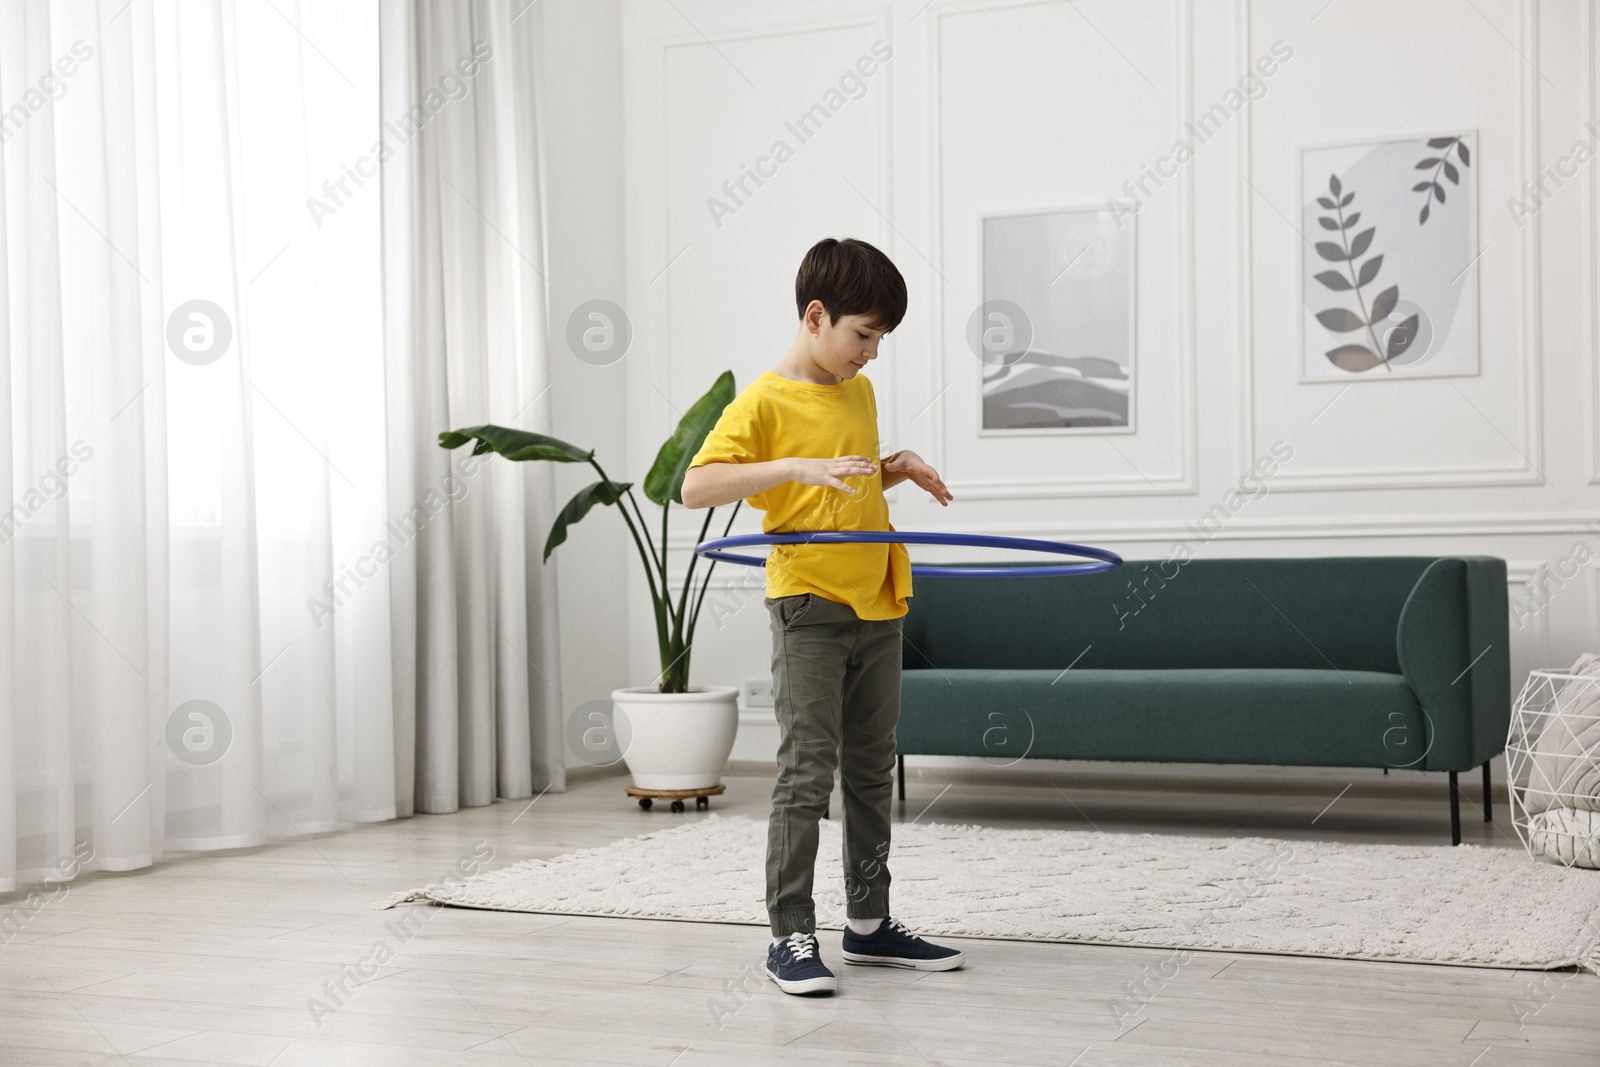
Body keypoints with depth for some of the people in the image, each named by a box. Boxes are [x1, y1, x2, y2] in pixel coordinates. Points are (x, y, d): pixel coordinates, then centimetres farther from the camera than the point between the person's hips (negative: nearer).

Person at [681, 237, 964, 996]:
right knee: (807, 774, -7)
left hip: (876, 606, 8)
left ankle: (869, 922, 24)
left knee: (873, 771, 14)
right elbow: (696, 487, -21)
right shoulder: (763, 402, -10)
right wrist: (795, 467, -29)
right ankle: (791, 938, 0)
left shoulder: (859, 393, 13)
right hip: (809, 607, -7)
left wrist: (899, 468, 8)